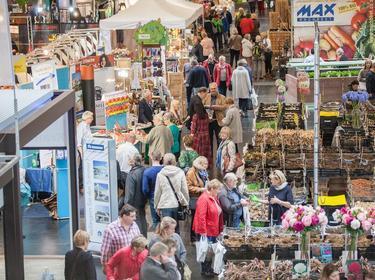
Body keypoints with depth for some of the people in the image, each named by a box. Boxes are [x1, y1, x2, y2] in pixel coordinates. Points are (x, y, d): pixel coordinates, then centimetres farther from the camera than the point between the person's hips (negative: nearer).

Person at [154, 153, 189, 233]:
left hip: (165, 206, -1)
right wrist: (186, 203, 13)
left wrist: (157, 206, 14)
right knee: (177, 228, 9)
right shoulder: (180, 173, 0)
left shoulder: (160, 174, -1)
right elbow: (185, 190, 3)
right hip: (177, 205, 1)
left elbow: (157, 192, 5)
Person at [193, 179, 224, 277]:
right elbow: (201, 216, -24)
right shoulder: (204, 199, -20)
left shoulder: (214, 197, 10)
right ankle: (205, 270, 14)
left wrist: (220, 229, 19)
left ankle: (209, 268, 28)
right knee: (206, 251, 2)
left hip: (213, 231, 9)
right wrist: (203, 231, -23)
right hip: (206, 232, -9)